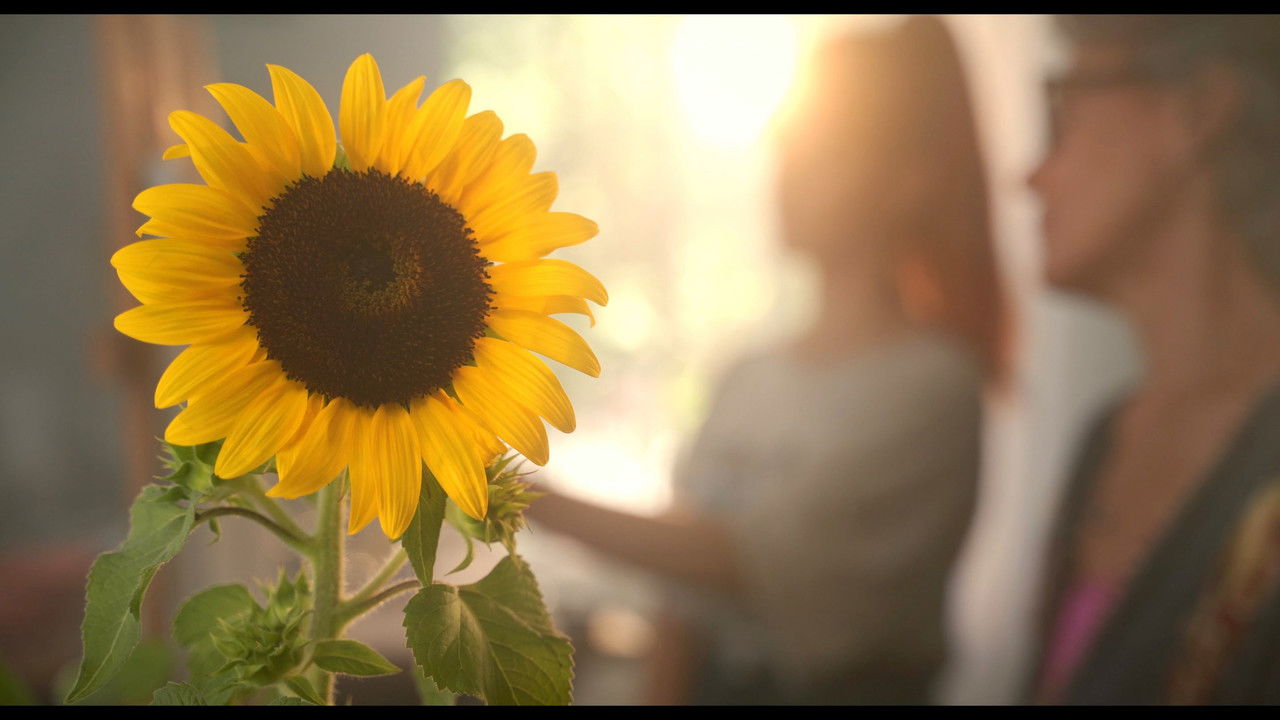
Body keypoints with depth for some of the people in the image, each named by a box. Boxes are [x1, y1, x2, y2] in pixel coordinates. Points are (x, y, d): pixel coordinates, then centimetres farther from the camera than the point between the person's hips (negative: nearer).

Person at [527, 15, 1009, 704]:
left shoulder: (931, 385, -17)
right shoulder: (748, 377, 4)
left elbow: (753, 563, -26)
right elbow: (689, 593, 3)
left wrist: (539, 503, -28)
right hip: (712, 679, 5)